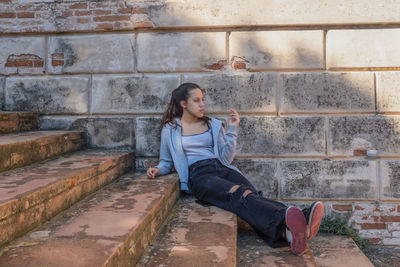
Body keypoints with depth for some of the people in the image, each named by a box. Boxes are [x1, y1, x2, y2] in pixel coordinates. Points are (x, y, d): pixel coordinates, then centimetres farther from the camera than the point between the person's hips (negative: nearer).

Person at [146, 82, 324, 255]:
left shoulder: (212, 124, 21)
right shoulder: (170, 129, 13)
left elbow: (226, 158, 15)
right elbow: (166, 161, 21)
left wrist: (232, 130, 6)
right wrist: (158, 170, -1)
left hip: (221, 168, 4)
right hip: (197, 175, -4)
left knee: (250, 194, -31)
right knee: (237, 194, -36)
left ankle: (290, 229, -58)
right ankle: (285, 220, -63)